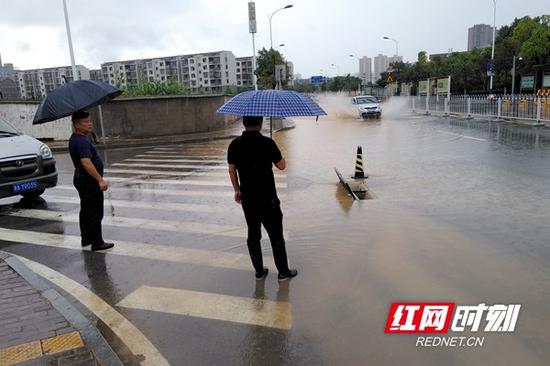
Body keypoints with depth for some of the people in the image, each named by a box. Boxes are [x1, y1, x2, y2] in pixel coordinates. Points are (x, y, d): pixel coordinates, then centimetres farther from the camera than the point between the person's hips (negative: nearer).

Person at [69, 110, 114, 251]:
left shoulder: (74, 138, 11)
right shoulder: (82, 141, -22)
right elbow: (86, 163, -31)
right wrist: (100, 180, -31)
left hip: (80, 179, 11)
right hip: (89, 181, -11)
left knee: (85, 211, 18)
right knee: (95, 213, -3)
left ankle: (86, 239, 28)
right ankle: (97, 243, 3)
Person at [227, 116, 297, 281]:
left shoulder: (235, 145, -2)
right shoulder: (267, 143, -16)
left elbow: (231, 170, 5)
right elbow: (282, 166, -7)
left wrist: (237, 190, 17)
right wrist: (277, 154, 11)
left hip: (247, 199, 4)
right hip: (267, 198, -4)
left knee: (253, 235, 15)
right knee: (276, 235, 9)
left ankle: (259, 271, 25)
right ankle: (283, 272, 20)